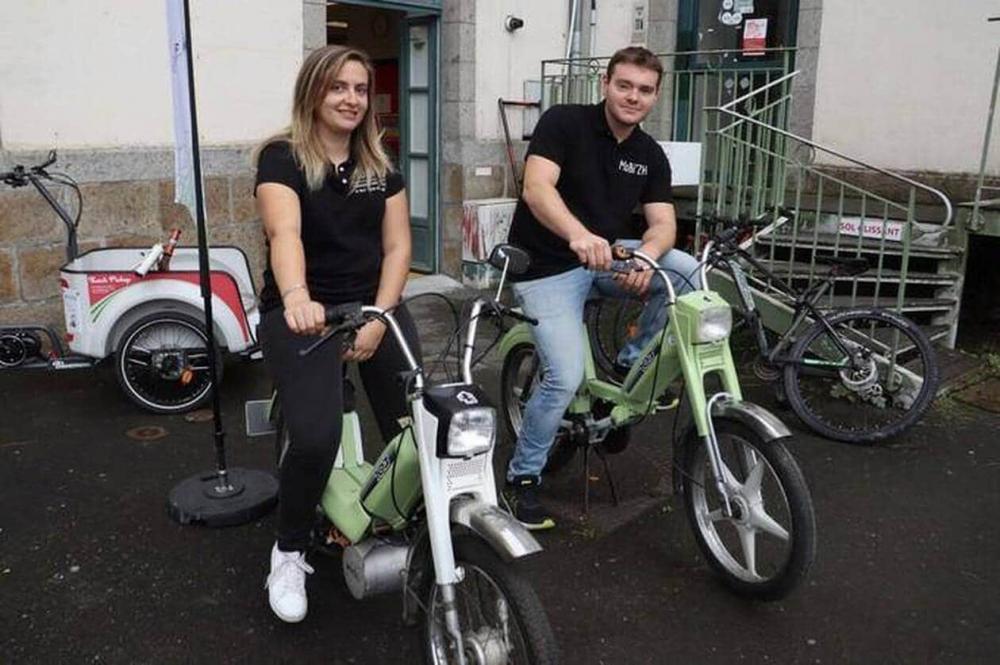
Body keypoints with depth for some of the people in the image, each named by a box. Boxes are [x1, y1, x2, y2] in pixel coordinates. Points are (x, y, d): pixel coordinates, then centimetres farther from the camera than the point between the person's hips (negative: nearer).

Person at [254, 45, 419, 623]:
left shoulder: (381, 165, 11)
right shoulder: (282, 157, -5)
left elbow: (397, 245, 5)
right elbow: (284, 232, -24)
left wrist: (377, 319, -10)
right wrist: (296, 297, -45)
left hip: (374, 304, 5)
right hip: (305, 313, -4)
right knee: (316, 438, -23)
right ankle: (290, 552, 5)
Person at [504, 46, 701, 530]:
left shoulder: (651, 155, 5)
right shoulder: (563, 122, -11)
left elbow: (663, 222, -4)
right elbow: (536, 189, -27)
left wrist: (646, 255, -29)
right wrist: (578, 235, -47)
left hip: (607, 257, 5)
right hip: (547, 267, -5)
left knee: (688, 272, -19)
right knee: (566, 377, -19)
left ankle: (633, 364, 3)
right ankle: (522, 477, 4)